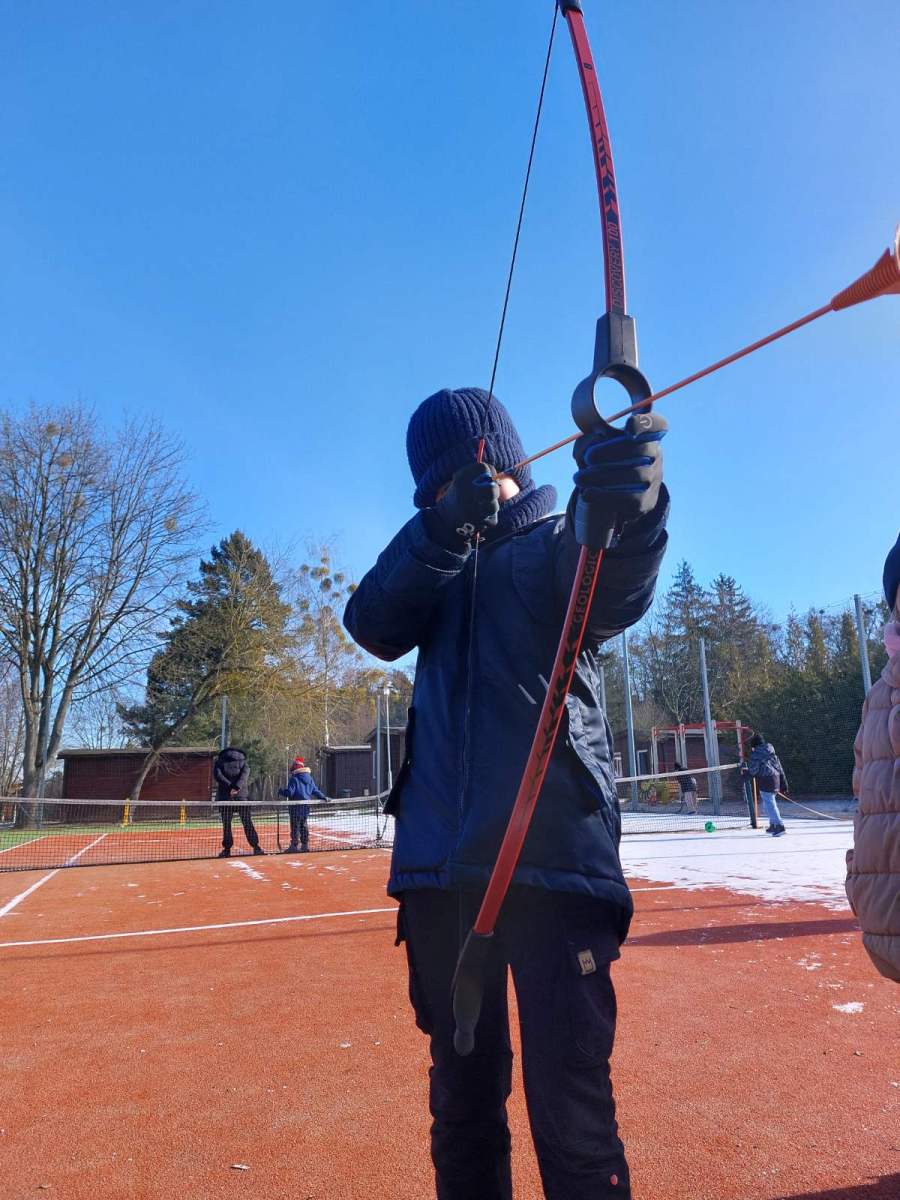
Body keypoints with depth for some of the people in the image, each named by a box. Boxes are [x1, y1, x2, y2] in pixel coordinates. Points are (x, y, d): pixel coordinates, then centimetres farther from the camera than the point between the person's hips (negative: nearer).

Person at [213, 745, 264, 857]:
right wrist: (237, 787, -17)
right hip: (242, 796, 1)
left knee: (226, 824, 6)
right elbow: (244, 774, -5)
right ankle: (256, 847, -2)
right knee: (247, 823, 3)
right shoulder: (243, 762, 13)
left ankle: (227, 849, 5)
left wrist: (230, 787, -13)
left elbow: (218, 775, -6)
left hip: (225, 797, -1)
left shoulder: (219, 762, 11)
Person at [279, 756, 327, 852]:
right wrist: (323, 797, 17)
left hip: (296, 806, -6)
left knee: (295, 826, -2)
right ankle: (305, 845, 16)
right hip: (306, 806, 7)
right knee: (304, 825, 15)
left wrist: (281, 791, 1)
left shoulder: (294, 779, -12)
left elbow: (290, 792, -15)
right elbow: (315, 791, 9)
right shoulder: (310, 779, 9)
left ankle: (294, 845, -3)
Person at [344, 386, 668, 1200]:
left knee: (572, 1117, -4)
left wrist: (625, 509, -44)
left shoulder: (558, 544, 3)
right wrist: (444, 524, -19)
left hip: (554, 860, -4)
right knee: (462, 1103, 17)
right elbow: (373, 625, -3)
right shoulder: (435, 565, 16)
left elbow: (612, 594, -21)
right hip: (439, 867, 4)